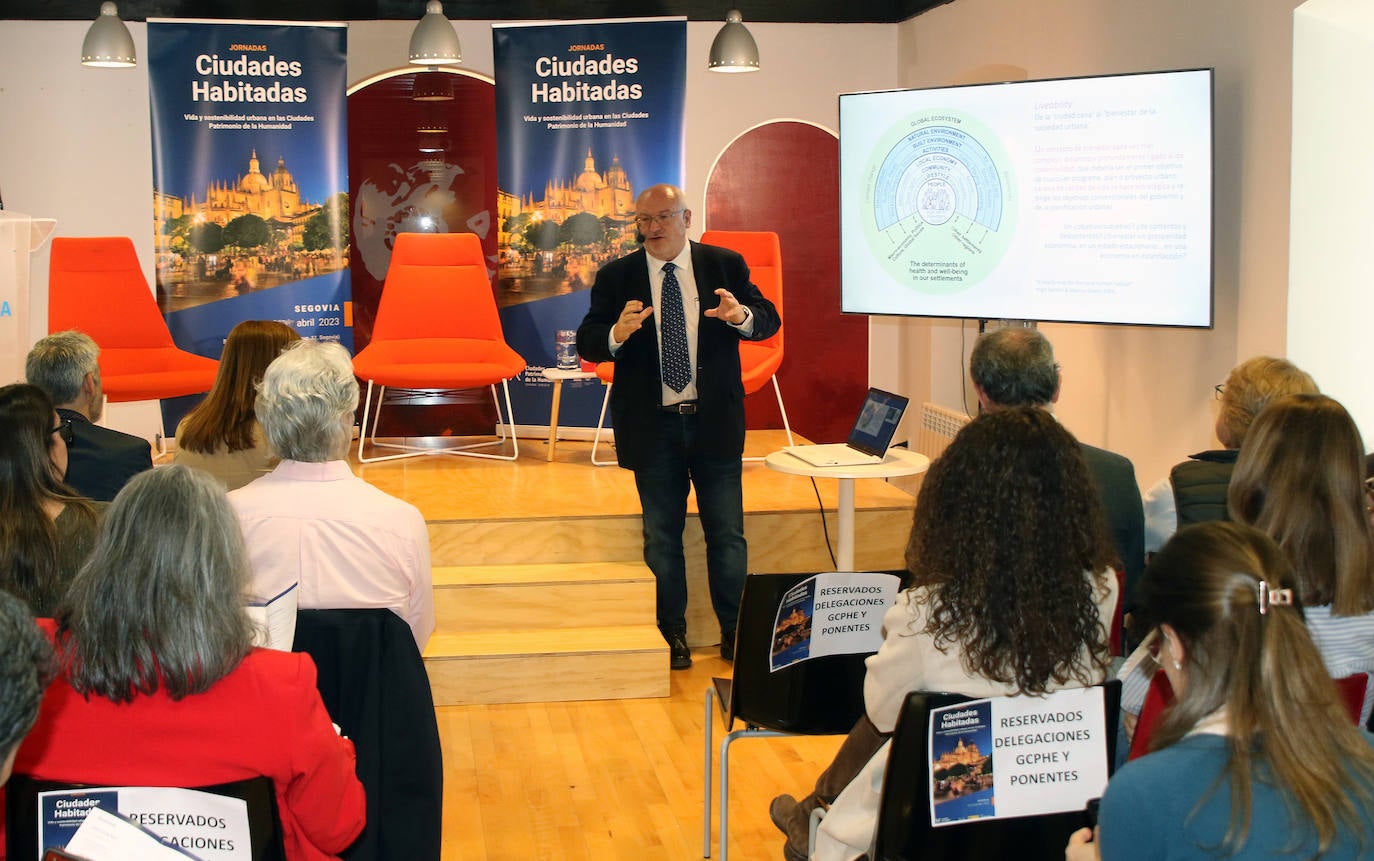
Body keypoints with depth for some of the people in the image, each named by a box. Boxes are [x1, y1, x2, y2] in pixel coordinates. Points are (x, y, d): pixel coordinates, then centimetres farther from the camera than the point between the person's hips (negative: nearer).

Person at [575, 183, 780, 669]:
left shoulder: (726, 265, 2)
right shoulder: (616, 277, 1)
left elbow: (769, 321, -3)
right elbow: (587, 343, -4)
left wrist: (741, 315, -26)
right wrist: (617, 333, -26)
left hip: (715, 422, 0)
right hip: (653, 426, 0)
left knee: (728, 533, 6)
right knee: (661, 537, 9)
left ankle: (736, 634, 17)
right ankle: (671, 637, 20)